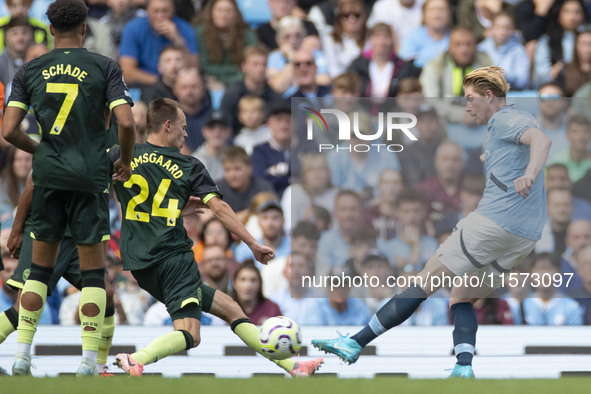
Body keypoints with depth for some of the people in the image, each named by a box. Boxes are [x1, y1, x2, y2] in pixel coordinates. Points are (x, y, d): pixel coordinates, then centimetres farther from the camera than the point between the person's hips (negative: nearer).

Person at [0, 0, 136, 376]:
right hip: (90, 175, -2)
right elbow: (126, 122, -12)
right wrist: (125, 161, 6)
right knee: (94, 269, 3)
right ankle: (89, 360, -1)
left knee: (40, 267, 12)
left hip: (47, 175, 3)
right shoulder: (104, 67, -2)